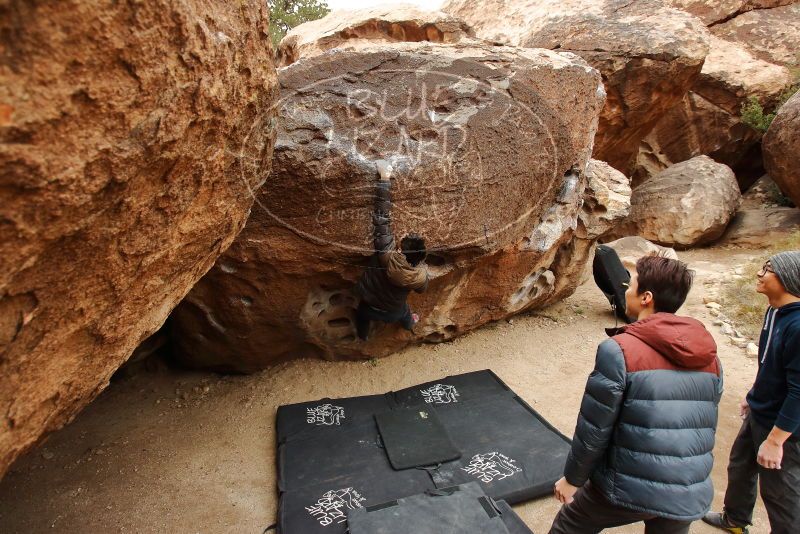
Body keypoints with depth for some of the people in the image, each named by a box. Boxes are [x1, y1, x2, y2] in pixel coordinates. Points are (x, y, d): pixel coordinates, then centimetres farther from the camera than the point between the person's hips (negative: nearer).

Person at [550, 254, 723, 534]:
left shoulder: (620, 350, -18)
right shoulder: (710, 356, 2)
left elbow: (593, 429, -14)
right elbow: (704, 427, 12)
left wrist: (572, 479, 1)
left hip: (628, 488, -5)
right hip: (689, 495, 6)